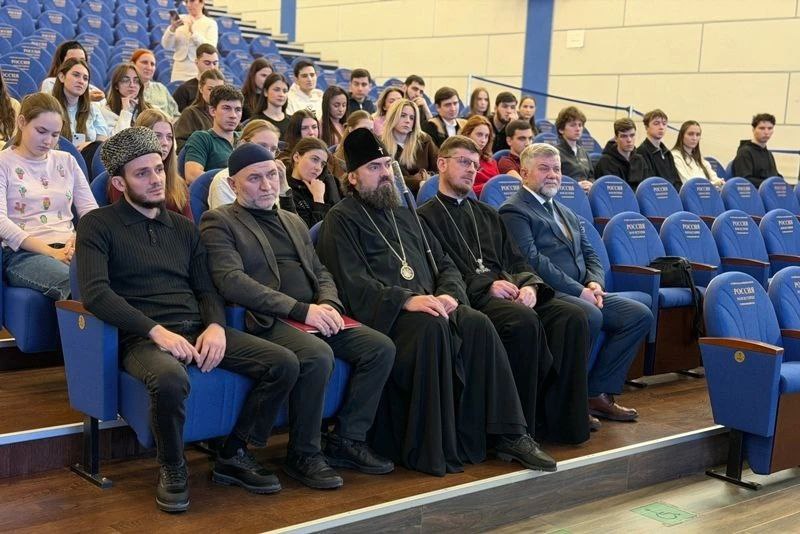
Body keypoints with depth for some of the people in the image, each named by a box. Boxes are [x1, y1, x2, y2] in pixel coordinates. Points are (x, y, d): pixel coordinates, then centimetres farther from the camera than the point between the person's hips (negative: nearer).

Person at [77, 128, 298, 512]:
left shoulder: (183, 227, 21)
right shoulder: (98, 225, 4)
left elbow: (207, 288, 16)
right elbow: (95, 292, -11)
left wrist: (216, 326, -8)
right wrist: (157, 330, -21)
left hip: (197, 329, 6)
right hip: (143, 336, -5)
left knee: (284, 364, -14)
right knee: (170, 378, -41)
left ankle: (233, 455, 3)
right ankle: (172, 468, -11)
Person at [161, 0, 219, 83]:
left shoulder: (210, 23, 3)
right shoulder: (180, 19, 9)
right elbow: (166, 45, 5)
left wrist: (193, 32, -20)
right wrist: (172, 28, -11)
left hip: (199, 71, -2)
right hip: (179, 70, 2)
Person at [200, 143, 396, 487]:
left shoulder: (294, 222, 25)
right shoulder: (218, 222, 2)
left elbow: (320, 272, 24)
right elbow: (231, 281, -12)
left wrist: (328, 304, -2)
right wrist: (301, 310, -18)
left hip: (314, 314, 7)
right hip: (267, 321, -7)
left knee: (381, 348, -12)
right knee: (318, 356, -34)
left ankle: (346, 439, -1)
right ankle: (302, 455, -14)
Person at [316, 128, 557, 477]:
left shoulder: (405, 216, 28)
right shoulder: (341, 219, 6)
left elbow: (444, 264, 23)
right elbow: (352, 283, -9)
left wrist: (449, 295, -2)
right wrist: (406, 300, -22)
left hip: (427, 304, 6)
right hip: (380, 314, -6)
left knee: (478, 324, -23)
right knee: (432, 327, -35)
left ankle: (508, 434, -23)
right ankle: (431, 449, -29)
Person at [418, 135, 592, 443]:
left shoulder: (488, 214, 29)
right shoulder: (426, 217, 8)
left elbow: (517, 262, 21)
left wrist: (529, 285, -1)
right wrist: (487, 286, -16)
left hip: (509, 293, 6)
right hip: (470, 299, -6)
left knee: (572, 316, -19)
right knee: (524, 321, -35)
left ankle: (565, 420, -18)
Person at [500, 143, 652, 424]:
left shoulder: (566, 214, 25)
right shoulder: (514, 211, -4)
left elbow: (590, 255, 23)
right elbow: (533, 261, -16)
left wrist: (594, 283, 0)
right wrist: (578, 291, -17)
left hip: (581, 293, 9)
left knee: (640, 314, -5)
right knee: (591, 316, -35)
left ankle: (598, 393, -4)